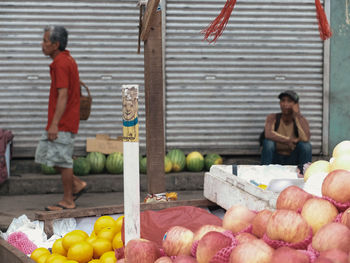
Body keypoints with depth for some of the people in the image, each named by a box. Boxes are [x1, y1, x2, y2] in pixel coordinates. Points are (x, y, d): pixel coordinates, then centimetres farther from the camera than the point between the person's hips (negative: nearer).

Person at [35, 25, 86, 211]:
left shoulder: (61, 64, -17)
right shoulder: (67, 60, 15)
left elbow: (63, 95, -22)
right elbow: (75, 92, 21)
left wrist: (54, 124, -24)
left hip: (62, 123, -10)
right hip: (62, 122, 10)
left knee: (61, 160, -3)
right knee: (44, 154, 14)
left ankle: (67, 201, 7)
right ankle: (76, 184, 19)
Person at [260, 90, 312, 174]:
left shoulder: (301, 120, -6)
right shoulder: (273, 118, -7)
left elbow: (305, 139, -28)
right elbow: (268, 134, -29)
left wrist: (297, 115, -23)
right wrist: (289, 140, -25)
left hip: (293, 160, 0)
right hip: (275, 158, 0)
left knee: (306, 145, -26)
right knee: (268, 142, -28)